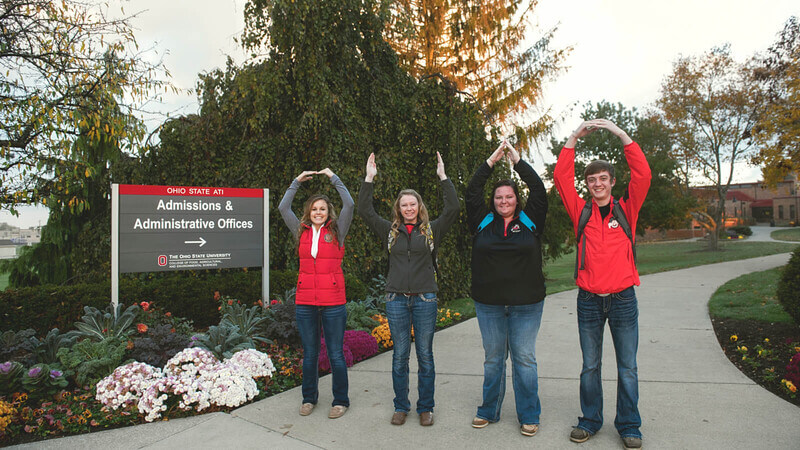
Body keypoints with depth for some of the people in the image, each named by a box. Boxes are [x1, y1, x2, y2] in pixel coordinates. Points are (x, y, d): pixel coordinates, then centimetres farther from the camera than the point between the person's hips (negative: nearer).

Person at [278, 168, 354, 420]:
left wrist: (333, 178, -1)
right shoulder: (302, 232, 10)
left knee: (336, 354, 4)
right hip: (305, 302, 3)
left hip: (333, 303, -2)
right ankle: (309, 398, 30)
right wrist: (297, 182, 9)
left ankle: (341, 401, 20)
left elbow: (349, 205, -7)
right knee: (309, 354, 14)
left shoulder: (336, 231, 3)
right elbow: (283, 208, 8)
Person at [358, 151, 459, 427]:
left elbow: (452, 209, -6)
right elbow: (365, 211, 5)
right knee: (399, 355, 8)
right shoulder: (390, 230, 9)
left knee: (425, 355, 7)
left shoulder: (432, 230, 5)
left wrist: (443, 177, -6)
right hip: (396, 299, 1)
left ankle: (425, 408, 21)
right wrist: (369, 179, 0)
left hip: (425, 298, -1)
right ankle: (401, 407, 23)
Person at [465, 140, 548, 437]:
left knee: (524, 359, 6)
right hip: (488, 304, 2)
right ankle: (489, 412, 27)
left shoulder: (530, 221, 4)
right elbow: (472, 192, 4)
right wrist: (492, 161, 7)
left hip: (526, 304, -1)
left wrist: (517, 160, 4)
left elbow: (538, 189, 0)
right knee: (493, 359, 13)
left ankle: (529, 416, 19)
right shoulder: (483, 222, 6)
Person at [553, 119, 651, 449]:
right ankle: (590, 421, 25)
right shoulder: (581, 212, 4)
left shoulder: (626, 210, 3)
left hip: (623, 298, 0)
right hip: (589, 300, 1)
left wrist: (620, 134, -11)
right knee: (590, 366, 11)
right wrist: (574, 138, -7)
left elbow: (642, 175, -8)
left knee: (627, 367, 8)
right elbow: (561, 177, -3)